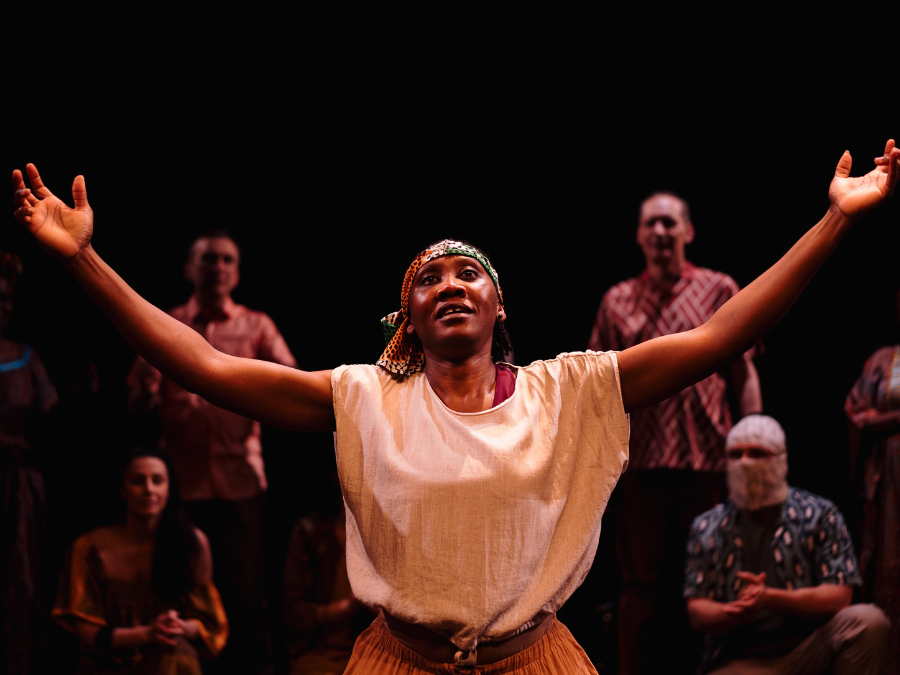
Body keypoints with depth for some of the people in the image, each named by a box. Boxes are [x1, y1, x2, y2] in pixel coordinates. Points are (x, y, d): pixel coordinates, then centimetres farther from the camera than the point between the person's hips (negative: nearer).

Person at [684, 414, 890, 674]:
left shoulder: (820, 515, 4)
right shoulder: (706, 528, 9)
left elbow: (838, 596, -6)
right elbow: (697, 612, 5)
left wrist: (770, 599, -21)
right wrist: (735, 612, -19)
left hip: (810, 649, 1)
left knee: (867, 621, -29)